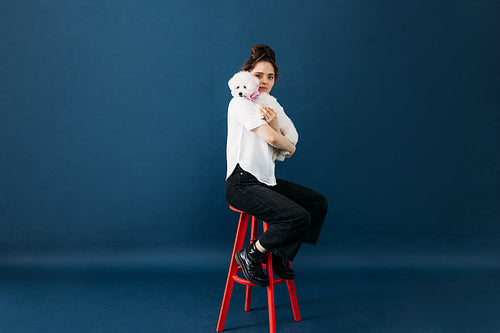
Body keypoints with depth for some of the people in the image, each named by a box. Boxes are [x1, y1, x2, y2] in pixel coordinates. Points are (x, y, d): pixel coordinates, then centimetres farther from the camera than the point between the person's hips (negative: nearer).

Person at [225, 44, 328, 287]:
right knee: (299, 217, -23)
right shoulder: (240, 103, -8)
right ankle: (250, 255, -2)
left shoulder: (268, 106, 18)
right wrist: (291, 147, 1)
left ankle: (279, 256, 15)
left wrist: (274, 124, -11)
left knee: (318, 202, 7)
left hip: (266, 181, 9)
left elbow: (282, 152, 7)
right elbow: (271, 138, -20)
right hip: (242, 183, -9)